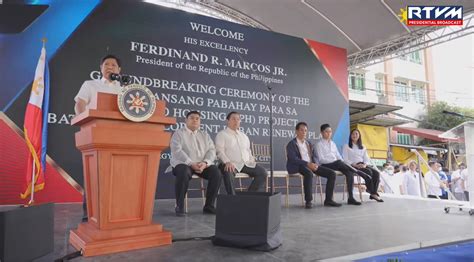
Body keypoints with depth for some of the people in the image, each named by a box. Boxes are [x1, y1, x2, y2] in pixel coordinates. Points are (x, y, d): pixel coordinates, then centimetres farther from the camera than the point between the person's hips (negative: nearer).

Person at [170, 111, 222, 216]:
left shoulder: (205, 135, 19)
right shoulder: (178, 133, 5)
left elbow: (211, 150, 6)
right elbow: (177, 151, -10)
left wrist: (205, 163, -14)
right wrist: (191, 163, -21)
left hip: (203, 165, 4)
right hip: (183, 163, -4)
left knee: (217, 173, -22)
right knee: (184, 174, -37)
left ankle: (209, 205, -11)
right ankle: (179, 206, -20)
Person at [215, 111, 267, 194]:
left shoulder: (243, 135, 25)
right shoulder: (222, 134, 6)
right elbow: (220, 151, -6)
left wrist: (252, 160, 7)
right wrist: (227, 162, -23)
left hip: (246, 163, 6)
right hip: (231, 164, -6)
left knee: (262, 172, -14)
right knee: (229, 173, -38)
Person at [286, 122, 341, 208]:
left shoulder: (310, 144, 21)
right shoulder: (291, 144, 0)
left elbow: (315, 157, 13)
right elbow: (293, 159, -14)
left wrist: (315, 164, -11)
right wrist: (308, 164, -25)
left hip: (312, 165, 7)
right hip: (298, 166, -7)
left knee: (332, 174, -8)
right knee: (309, 173, -40)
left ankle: (328, 200, -4)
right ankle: (308, 201, -30)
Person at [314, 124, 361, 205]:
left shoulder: (332, 143, 22)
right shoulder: (319, 143, 1)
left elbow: (338, 156, 17)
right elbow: (321, 159, -9)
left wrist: (342, 162, -5)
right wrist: (336, 161, -17)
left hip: (337, 164, 6)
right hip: (326, 165, -6)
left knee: (349, 173, -22)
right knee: (339, 163, -34)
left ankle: (351, 198, -23)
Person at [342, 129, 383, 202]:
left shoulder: (363, 147, 23)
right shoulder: (346, 146, 9)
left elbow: (367, 159, 13)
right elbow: (345, 159, -3)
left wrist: (365, 164, -11)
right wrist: (355, 165, -17)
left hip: (363, 165, 5)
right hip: (353, 166, -5)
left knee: (376, 173, -23)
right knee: (369, 172, -30)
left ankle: (373, 193, -22)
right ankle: (373, 193, -21)